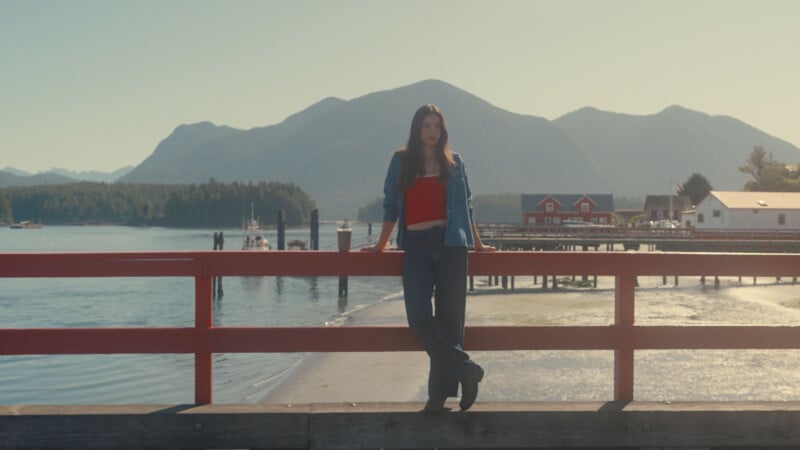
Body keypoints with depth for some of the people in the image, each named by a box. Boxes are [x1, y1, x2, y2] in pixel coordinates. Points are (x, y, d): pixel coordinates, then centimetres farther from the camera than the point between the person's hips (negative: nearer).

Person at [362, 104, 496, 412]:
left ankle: (440, 391, 6)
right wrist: (381, 245, 11)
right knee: (419, 316, -14)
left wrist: (477, 244, 14)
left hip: (450, 245, 0)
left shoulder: (453, 163, 11)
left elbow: (465, 206, 15)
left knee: (449, 318, -1)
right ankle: (466, 369, -2)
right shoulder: (401, 161, 11)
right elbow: (391, 206, 13)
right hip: (416, 246, 0)